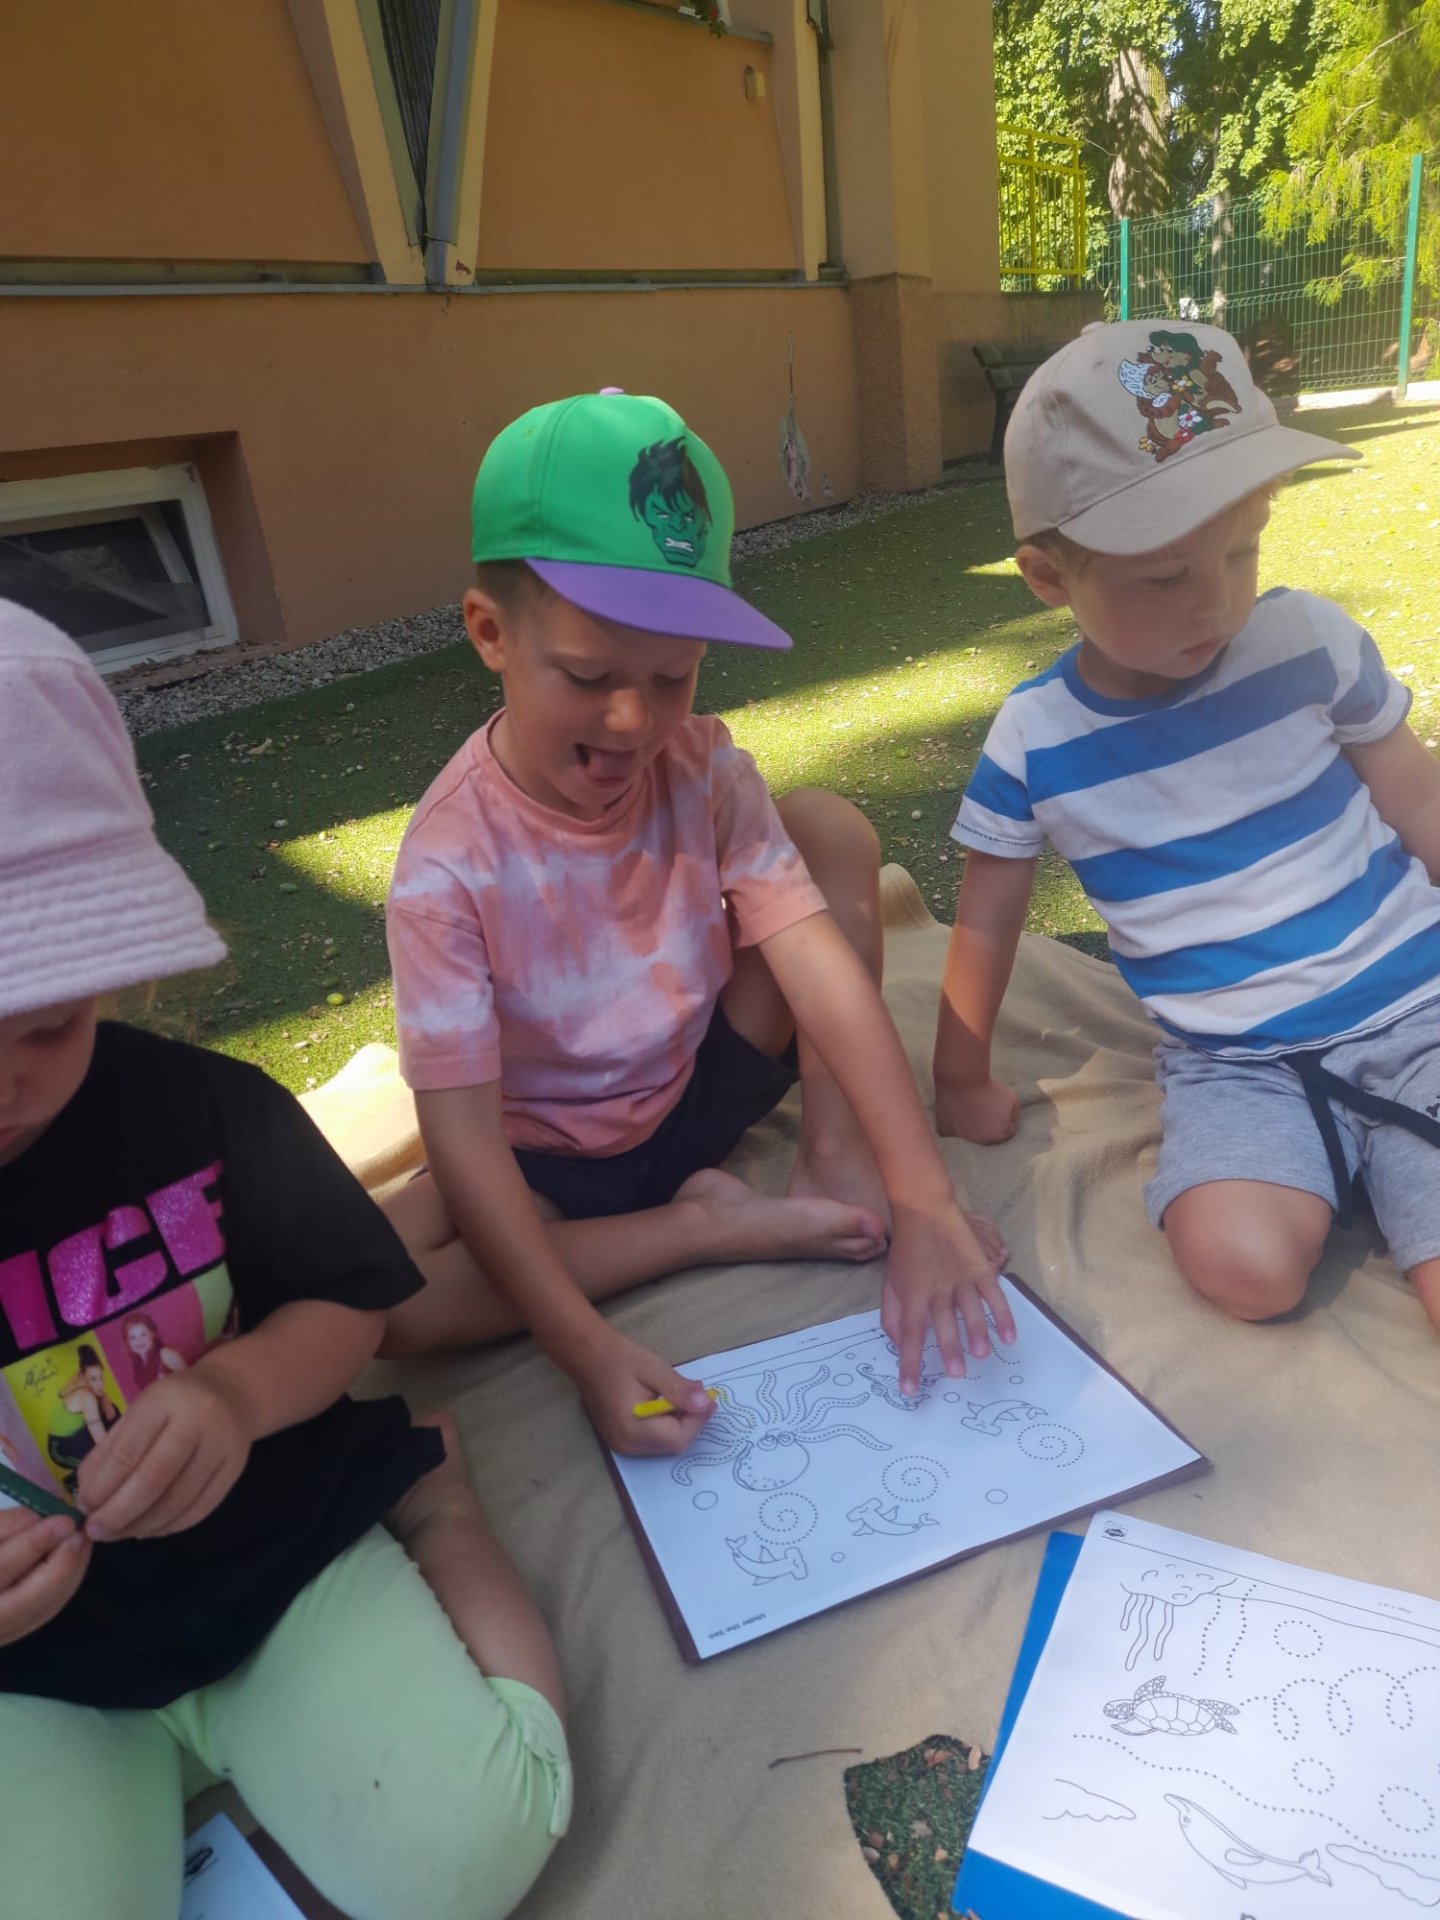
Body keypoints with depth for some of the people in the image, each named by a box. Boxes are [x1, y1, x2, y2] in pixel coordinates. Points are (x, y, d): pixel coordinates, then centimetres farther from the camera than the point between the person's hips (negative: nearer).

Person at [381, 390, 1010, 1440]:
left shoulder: (702, 770, -16)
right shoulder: (450, 867, -26)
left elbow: (823, 968, -24)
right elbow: (464, 1137, -27)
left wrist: (925, 1199, -33)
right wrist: (589, 1350, -37)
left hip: (704, 1083, 3)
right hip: (554, 1159, -2)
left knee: (831, 826, -14)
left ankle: (834, 1155, -8)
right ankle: (708, 1223, -14)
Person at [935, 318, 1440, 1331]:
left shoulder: (1309, 641, -7)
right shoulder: (1034, 739, -7)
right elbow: (985, 922, 4)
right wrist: (963, 1080, 13)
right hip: (1235, 1060, 1)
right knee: (1244, 1264, -25)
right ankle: (1327, 1164, 3)